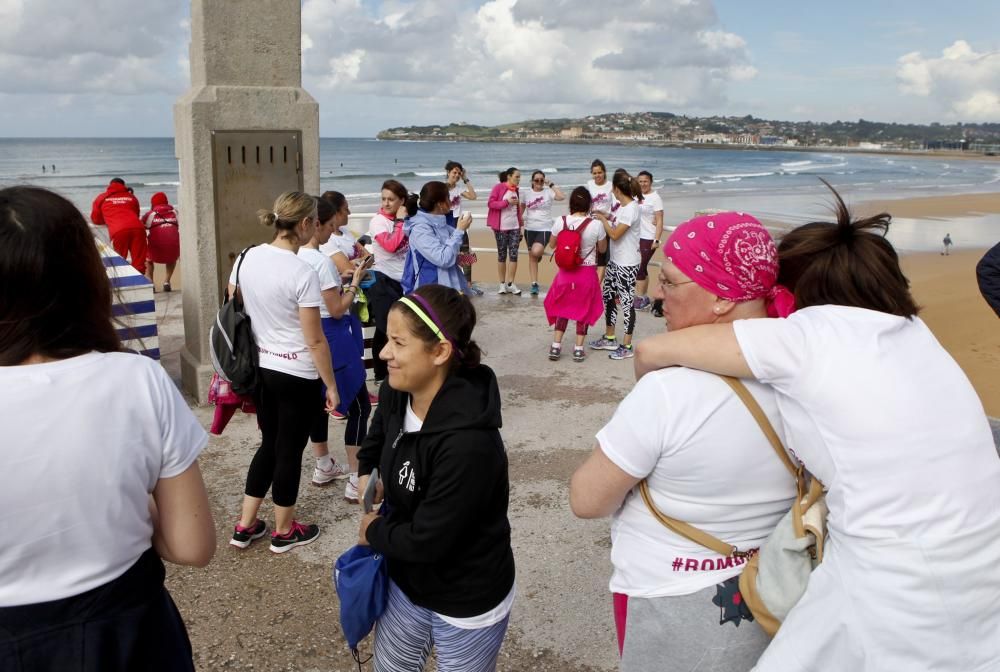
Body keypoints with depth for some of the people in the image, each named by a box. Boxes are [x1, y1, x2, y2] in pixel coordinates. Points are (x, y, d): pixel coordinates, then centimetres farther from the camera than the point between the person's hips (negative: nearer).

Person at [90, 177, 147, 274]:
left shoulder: (102, 198, 26)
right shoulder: (132, 197, 31)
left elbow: (95, 219, 33)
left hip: (118, 231, -2)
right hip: (137, 228, 2)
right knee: (139, 263, 3)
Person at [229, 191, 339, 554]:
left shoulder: (248, 258, -1)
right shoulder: (302, 273, -21)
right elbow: (315, 341, -18)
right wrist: (331, 385, -7)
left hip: (259, 369, 7)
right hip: (297, 376, -6)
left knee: (269, 444, 21)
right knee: (289, 450, 9)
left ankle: (245, 526, 29)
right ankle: (284, 532, 26)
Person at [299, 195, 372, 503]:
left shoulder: (295, 256, 3)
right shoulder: (322, 261, -21)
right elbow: (337, 310, -18)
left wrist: (344, 278, 11)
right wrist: (355, 281, -7)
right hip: (332, 338, -9)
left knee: (316, 400, 19)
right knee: (359, 406, 1)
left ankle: (323, 467, 34)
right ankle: (356, 481, 3)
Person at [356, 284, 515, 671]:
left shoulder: (468, 443, -36)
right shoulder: (395, 396, -11)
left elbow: (426, 540, -29)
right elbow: (379, 437, 13)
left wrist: (373, 531, -11)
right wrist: (366, 473, -4)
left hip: (467, 603, -7)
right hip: (406, 582, 7)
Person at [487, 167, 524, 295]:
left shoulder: (515, 190, 13)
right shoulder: (498, 187, -4)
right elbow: (490, 203, -10)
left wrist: (521, 226, 13)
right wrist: (506, 202, -18)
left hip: (515, 227, 5)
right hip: (501, 227, -5)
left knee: (514, 255, -3)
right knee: (502, 255, 3)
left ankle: (510, 284, 2)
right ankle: (502, 284, 11)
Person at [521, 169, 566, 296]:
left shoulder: (548, 192, -5)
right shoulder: (526, 193, 4)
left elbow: (562, 197, -21)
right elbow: (522, 207, 16)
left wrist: (551, 185, -16)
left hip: (545, 228, -3)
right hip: (530, 228, 4)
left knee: (536, 252, -26)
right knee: (532, 256, 6)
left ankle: (541, 253, 13)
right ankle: (534, 284, 13)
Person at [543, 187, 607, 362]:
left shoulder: (560, 221, -10)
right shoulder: (596, 225, -15)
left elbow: (552, 244, 6)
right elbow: (602, 248, 1)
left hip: (565, 272, 1)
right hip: (587, 273, -1)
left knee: (562, 308, 18)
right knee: (583, 309, 14)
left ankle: (556, 346, 16)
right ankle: (578, 349, 17)